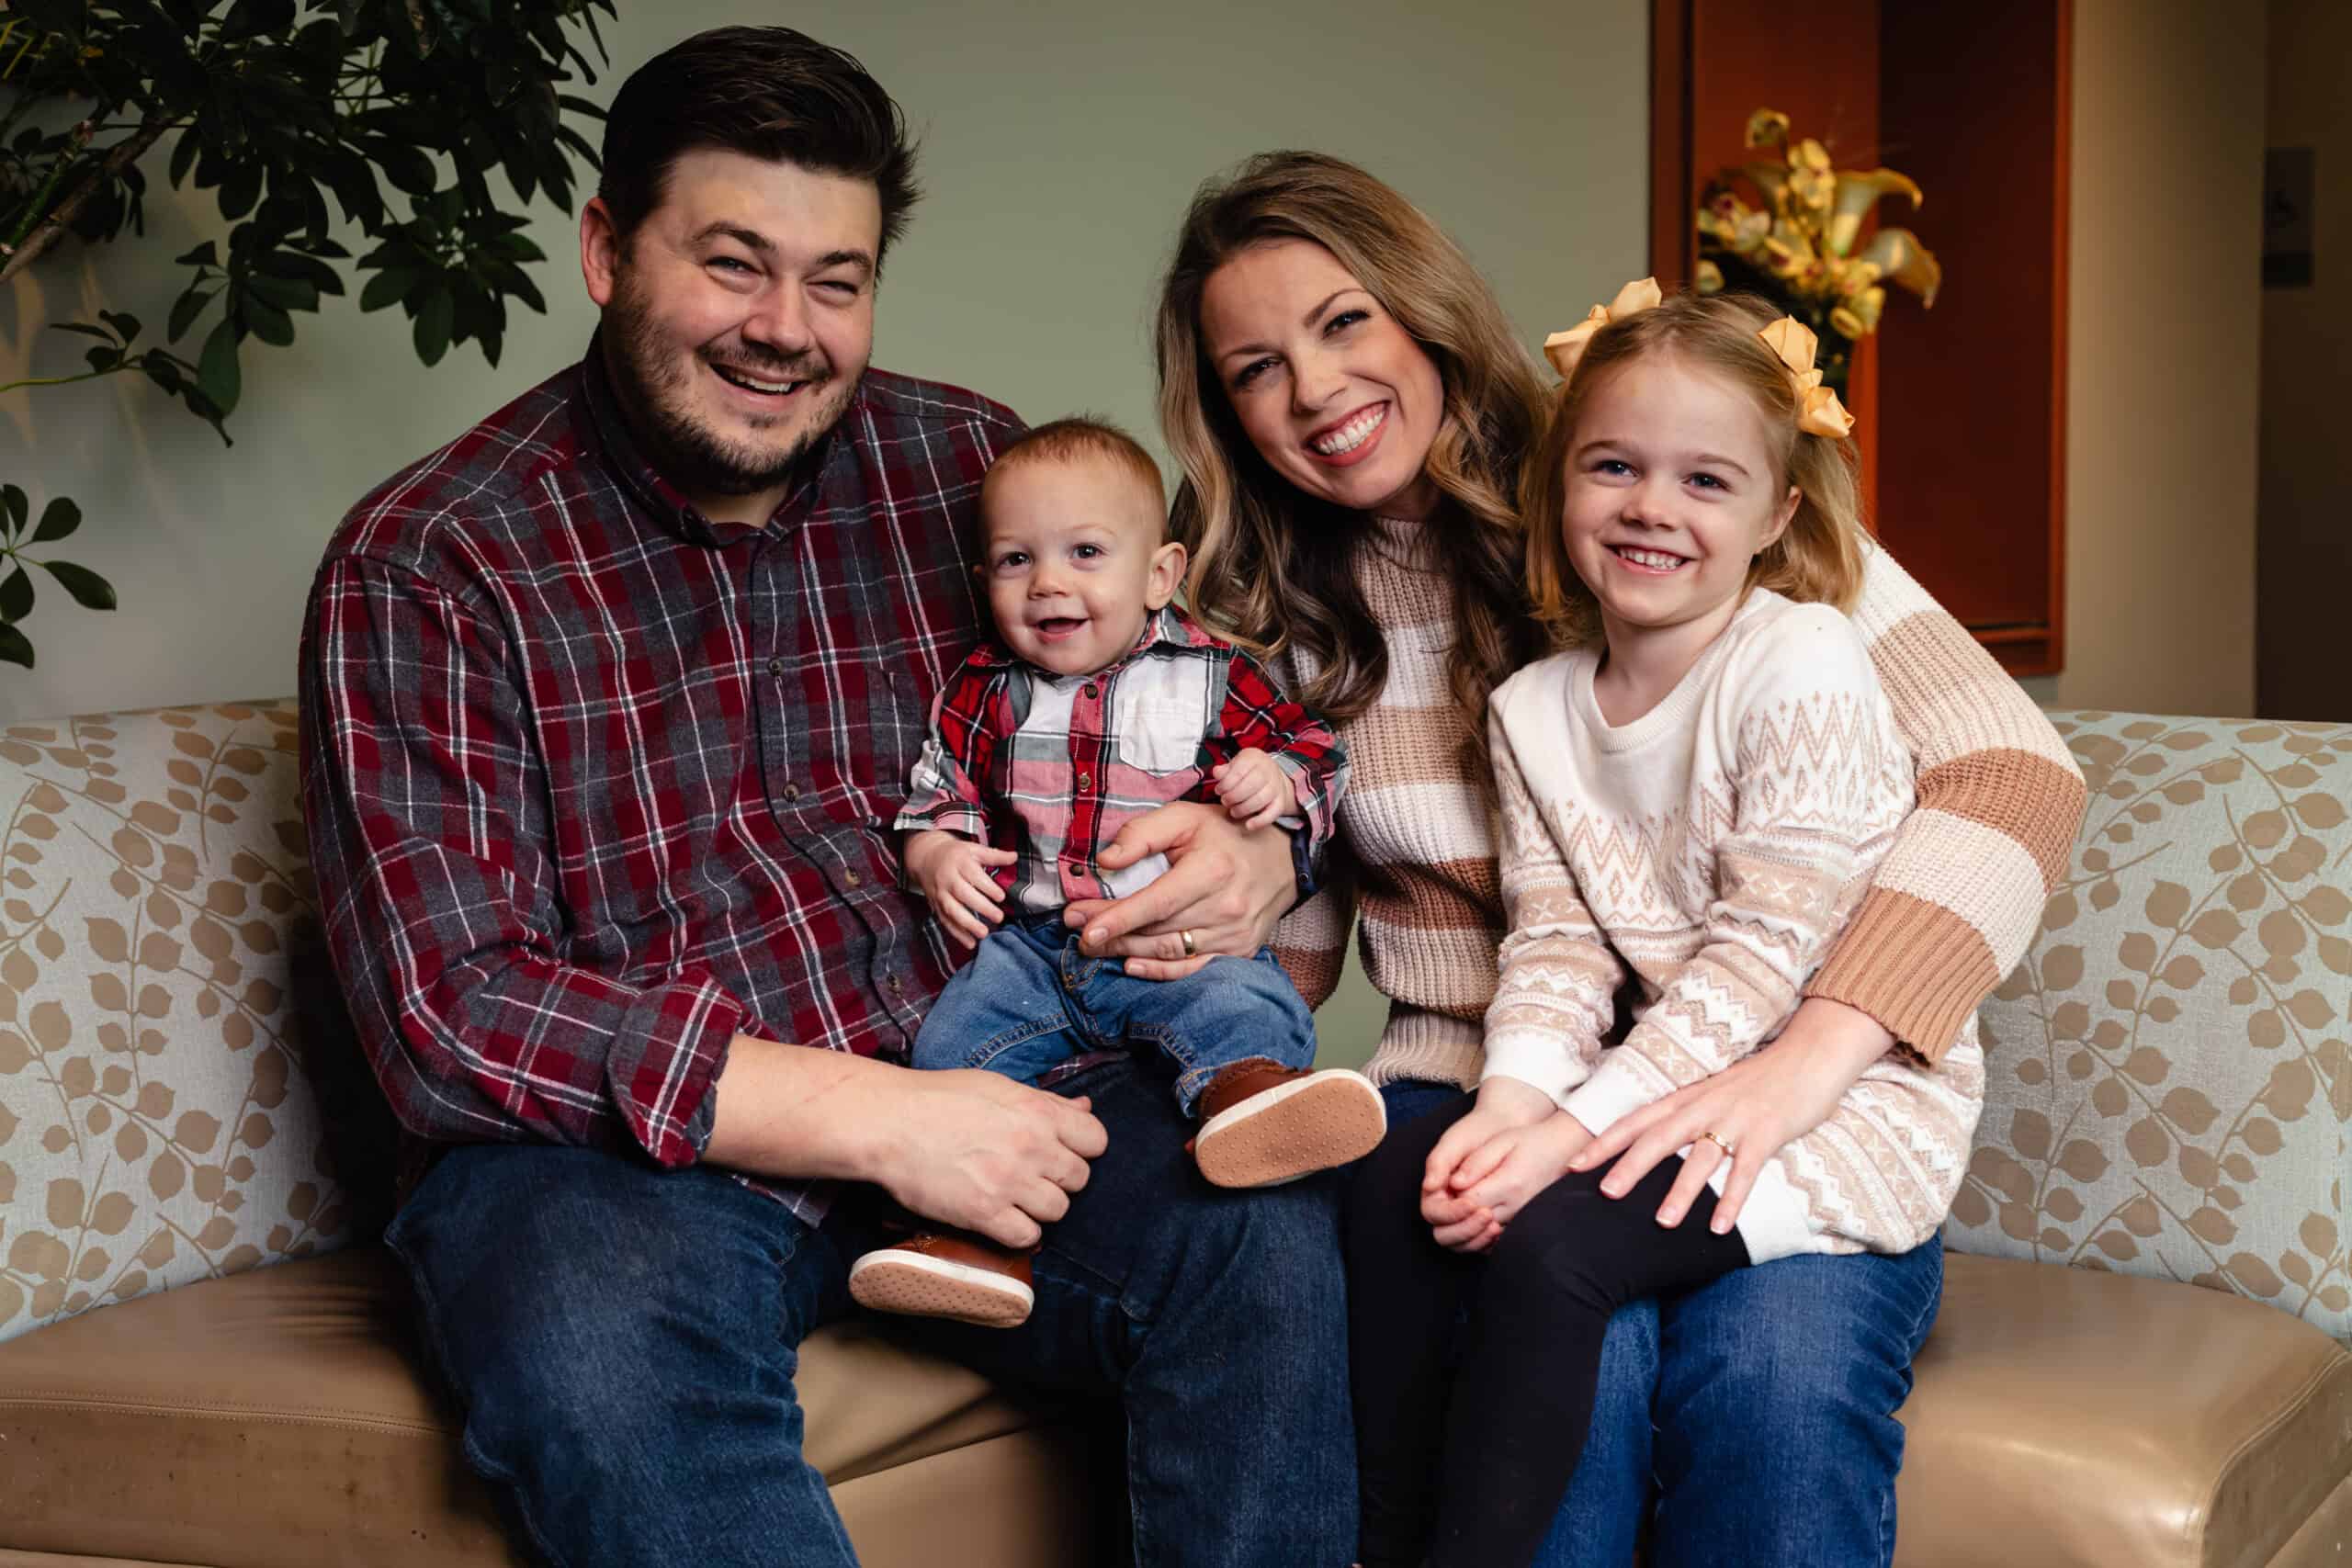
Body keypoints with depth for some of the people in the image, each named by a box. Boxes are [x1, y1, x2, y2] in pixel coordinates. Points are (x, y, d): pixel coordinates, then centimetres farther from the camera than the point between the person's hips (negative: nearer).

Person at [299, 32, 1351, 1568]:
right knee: (600, 1352, -36)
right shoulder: (424, 566, -6)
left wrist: (1256, 858, -11)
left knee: (1272, 1228, -23)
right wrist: (870, 1115, -23)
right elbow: (449, 1008, -15)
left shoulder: (974, 467, 5)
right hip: (613, 1145, -3)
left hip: (970, 1087, 4)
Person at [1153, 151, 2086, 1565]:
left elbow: (2014, 769, -11)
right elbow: (1289, 958, 16)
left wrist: (1808, 1062, -24)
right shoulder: (1270, 620, 11)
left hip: (1771, 1100, -1)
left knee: (1776, 1370, -33)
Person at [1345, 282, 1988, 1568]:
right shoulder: (1533, 709, 6)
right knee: (1394, 1177, -10)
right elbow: (1554, 942, 0)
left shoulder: (1805, 667, -16)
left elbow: (1765, 952, -20)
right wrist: (1514, 1102, -20)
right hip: (1664, 1075, 7)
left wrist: (1578, 1129, -24)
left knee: (1548, 1234, -26)